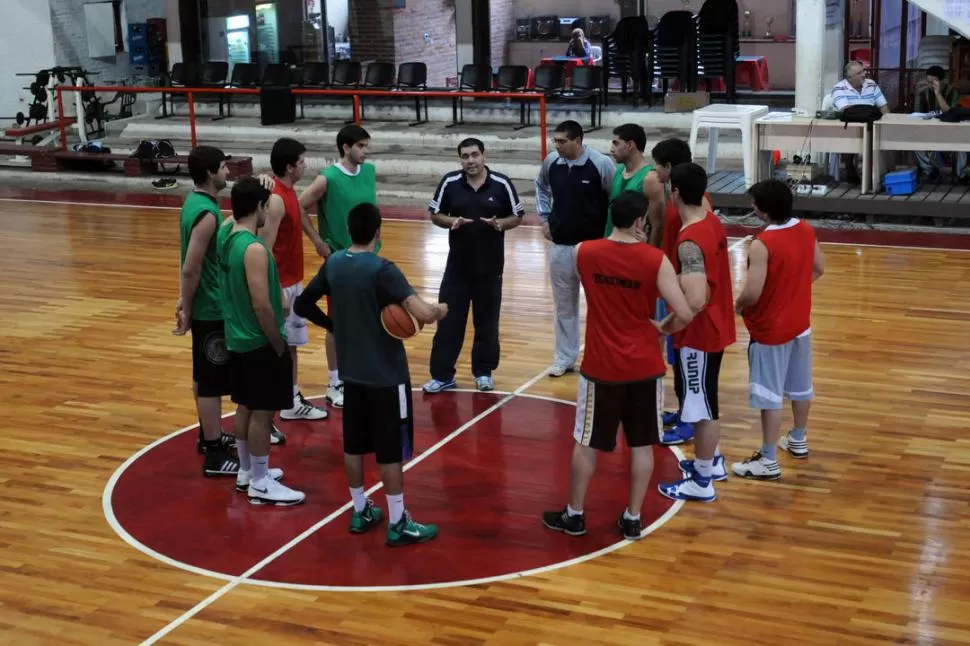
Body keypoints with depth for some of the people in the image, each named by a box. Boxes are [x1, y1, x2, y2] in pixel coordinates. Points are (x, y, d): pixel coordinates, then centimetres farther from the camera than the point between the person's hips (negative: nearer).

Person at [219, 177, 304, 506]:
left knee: (245, 407, 19)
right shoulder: (254, 249, -25)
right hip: (260, 343, -9)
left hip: (237, 339, 9)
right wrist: (280, 346, -15)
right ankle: (260, 485, 10)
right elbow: (262, 306, -26)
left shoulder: (226, 233, 2)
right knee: (262, 411, 1)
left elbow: (236, 214, 28)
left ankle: (247, 472, 32)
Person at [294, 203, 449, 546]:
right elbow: (423, 315, -30)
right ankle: (398, 523, 9)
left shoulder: (333, 264, 0)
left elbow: (302, 305, 11)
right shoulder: (383, 270, -20)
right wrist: (441, 309, -9)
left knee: (354, 445, 16)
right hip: (386, 374, -6)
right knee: (391, 451, 2)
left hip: (352, 371, 6)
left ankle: (360, 512, 28)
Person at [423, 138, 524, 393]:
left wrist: (500, 224, -18)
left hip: (490, 265, 0)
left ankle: (483, 372, 24)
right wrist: (451, 222, -16)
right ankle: (442, 375, 8)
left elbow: (517, 217, 2)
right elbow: (435, 215, 5)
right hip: (457, 264, 1)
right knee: (449, 320, 1)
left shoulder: (502, 184, -6)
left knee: (487, 321, 9)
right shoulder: (449, 182, -4)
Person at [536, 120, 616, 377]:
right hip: (559, 245, 4)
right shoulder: (551, 162, -2)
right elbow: (541, 186, 20)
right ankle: (565, 357, 25)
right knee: (564, 303, 13)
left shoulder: (602, 164, -15)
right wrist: (544, 218, 12)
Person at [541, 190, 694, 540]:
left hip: (600, 366, 1)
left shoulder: (585, 253, -6)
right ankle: (633, 518, 20)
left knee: (586, 443, 14)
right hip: (645, 367, -1)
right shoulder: (656, 260, -14)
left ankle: (574, 515, 25)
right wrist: (663, 327, 3)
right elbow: (684, 315, -17)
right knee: (642, 445, 13)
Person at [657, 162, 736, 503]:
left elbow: (695, 301, -35)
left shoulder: (689, 242, -28)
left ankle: (702, 482, 15)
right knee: (705, 399, 24)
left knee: (701, 405, 3)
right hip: (716, 326, 9)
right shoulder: (713, 222, 2)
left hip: (699, 333, -9)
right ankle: (712, 462, 39)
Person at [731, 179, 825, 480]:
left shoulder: (762, 244, -26)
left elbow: (752, 293, -27)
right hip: (800, 323, 8)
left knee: (769, 395, 1)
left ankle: (768, 461, 7)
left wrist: (737, 306, -7)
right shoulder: (807, 230, -3)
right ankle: (798, 441, 40)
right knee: (800, 386, 22)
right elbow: (818, 269, 10)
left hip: (770, 329, -8)